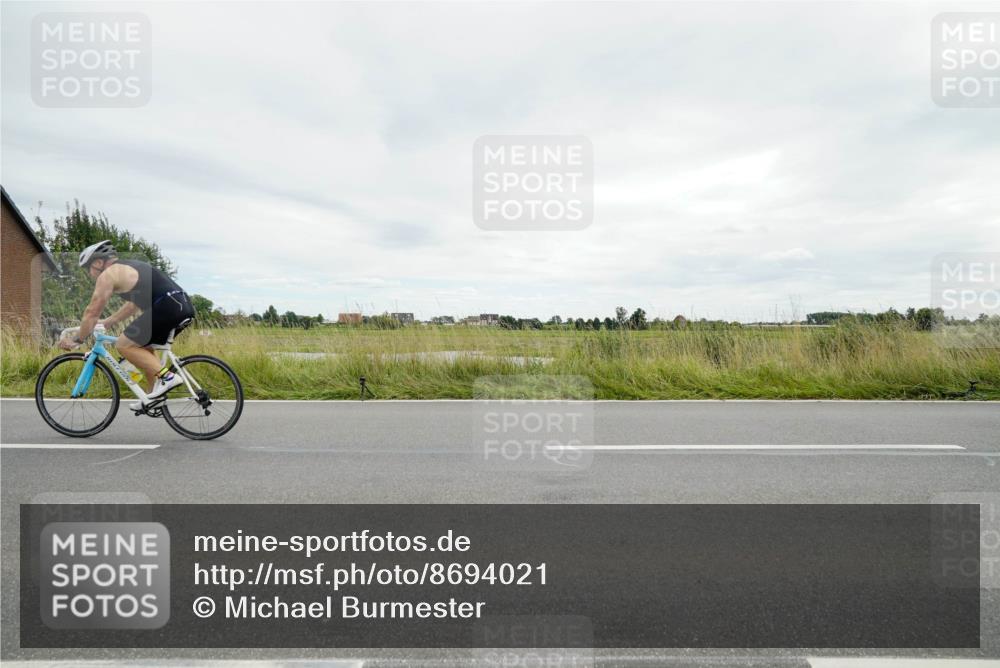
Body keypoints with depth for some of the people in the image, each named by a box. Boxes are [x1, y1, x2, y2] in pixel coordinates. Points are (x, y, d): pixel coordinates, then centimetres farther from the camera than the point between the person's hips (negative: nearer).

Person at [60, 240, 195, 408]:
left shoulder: (107, 274, 3)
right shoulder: (130, 267, 30)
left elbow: (92, 311, 5)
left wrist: (77, 340, 16)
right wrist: (108, 322, 42)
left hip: (166, 306, -9)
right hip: (183, 304, 9)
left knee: (124, 345, 0)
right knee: (143, 346, 23)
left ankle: (166, 376, -10)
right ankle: (153, 396, 24)